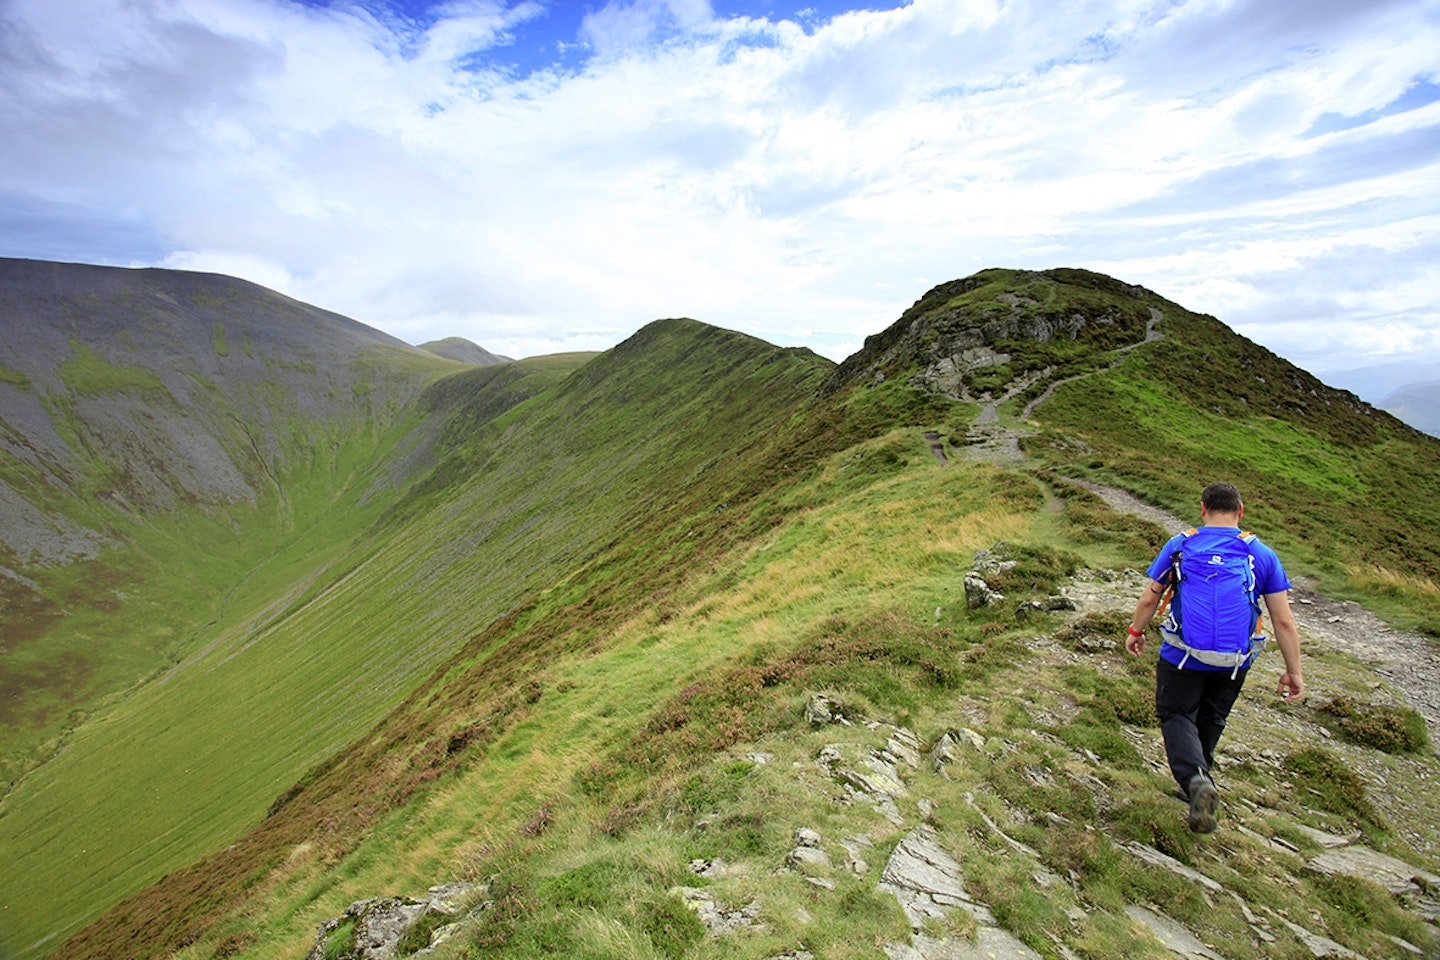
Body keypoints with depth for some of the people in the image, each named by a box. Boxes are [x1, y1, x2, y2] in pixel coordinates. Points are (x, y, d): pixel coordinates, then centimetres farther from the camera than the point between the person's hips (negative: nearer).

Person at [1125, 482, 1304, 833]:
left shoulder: (1179, 545, -1)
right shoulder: (1262, 554, 2)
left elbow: (1149, 598, 4)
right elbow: (1283, 621, 2)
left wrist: (1135, 631, 20)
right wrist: (1293, 671, 10)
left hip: (1182, 655, -3)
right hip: (1234, 661, 3)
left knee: (1176, 715, 8)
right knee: (1210, 718, 22)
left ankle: (1195, 779, -16)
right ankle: (1198, 777, 36)